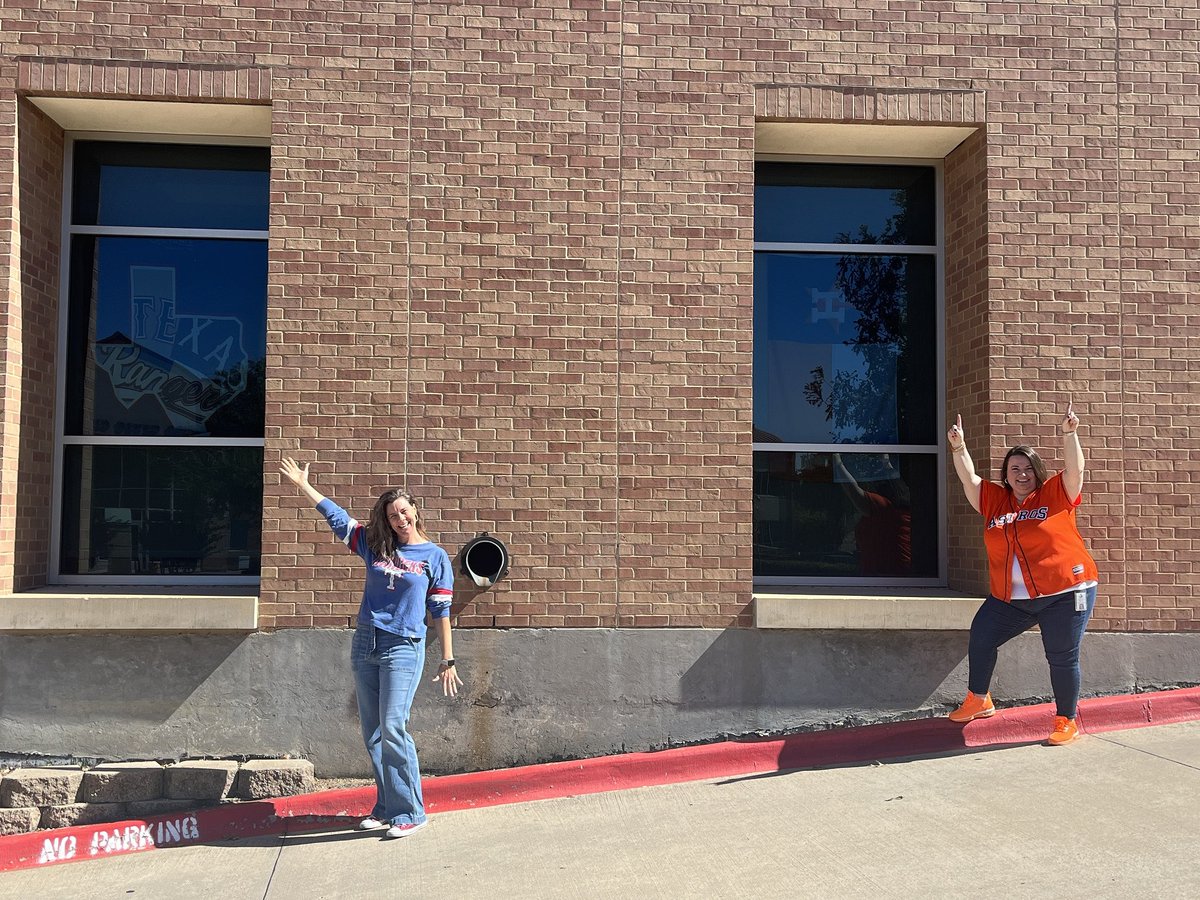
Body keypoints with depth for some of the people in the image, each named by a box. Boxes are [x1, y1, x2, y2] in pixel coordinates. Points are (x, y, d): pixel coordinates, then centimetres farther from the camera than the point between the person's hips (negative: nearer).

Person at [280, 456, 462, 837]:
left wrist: (447, 660, -3)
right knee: (372, 734, 8)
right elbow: (336, 516, 17)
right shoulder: (374, 545, 10)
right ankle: (385, 808, 18)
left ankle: (408, 812, -4)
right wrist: (303, 485, 20)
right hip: (365, 645, 5)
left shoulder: (435, 556, 0)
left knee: (392, 728, -13)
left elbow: (441, 612, 0)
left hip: (404, 648, -5)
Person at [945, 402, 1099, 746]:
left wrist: (1069, 433, -22)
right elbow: (969, 478, 4)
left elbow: (1075, 469, -11)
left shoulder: (1056, 494, 0)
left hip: (1063, 593, -4)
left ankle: (1067, 721, 17)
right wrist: (958, 447, -10)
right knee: (980, 639, 9)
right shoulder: (994, 499, 8)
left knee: (1062, 657, 1)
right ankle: (978, 701, 28)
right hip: (1009, 598, 5)